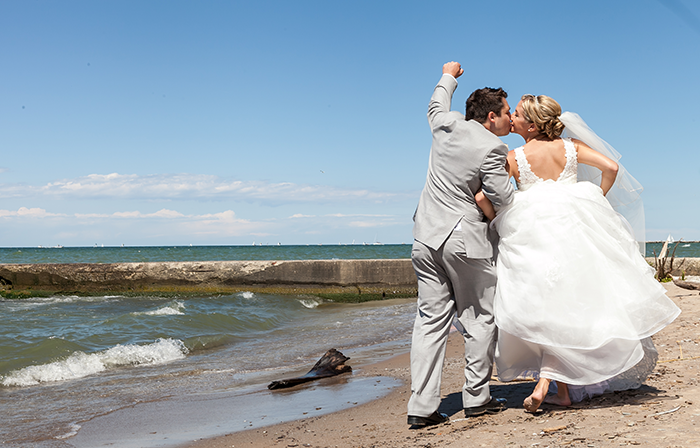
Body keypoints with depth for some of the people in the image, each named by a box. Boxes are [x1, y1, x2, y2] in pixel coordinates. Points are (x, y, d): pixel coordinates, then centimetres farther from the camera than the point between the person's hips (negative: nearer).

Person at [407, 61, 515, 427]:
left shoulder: (448, 125, 7)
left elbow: (436, 106, 30)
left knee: (431, 319, 6)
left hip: (427, 236, 6)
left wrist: (448, 77, 48)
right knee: (479, 319, 9)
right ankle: (476, 398, 15)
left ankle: (422, 406, 4)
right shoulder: (492, 148, -11)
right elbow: (504, 199, -12)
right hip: (465, 240, -6)